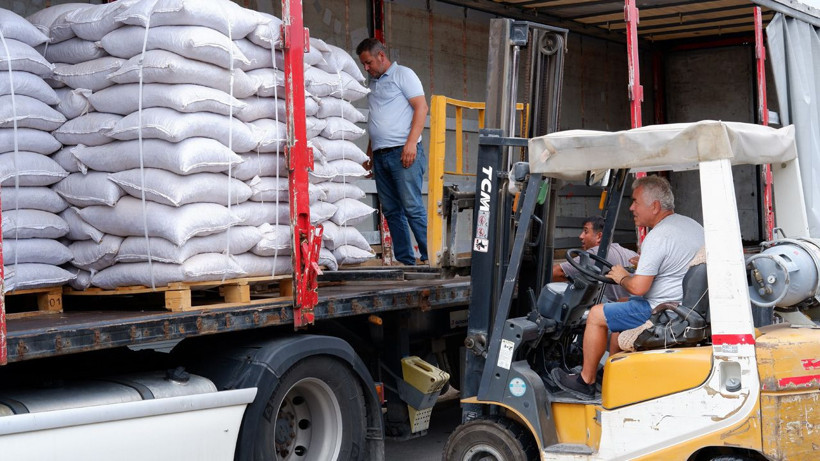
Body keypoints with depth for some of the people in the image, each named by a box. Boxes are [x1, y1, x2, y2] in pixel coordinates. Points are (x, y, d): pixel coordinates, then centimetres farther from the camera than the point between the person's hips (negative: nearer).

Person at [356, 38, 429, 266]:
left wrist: (411, 143, -17)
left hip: (403, 152, -8)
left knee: (413, 208, -11)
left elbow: (421, 107, -8)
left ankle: (430, 256, -7)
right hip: (380, 155, 8)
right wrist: (369, 152, 19)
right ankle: (404, 260, 9)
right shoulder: (373, 83, 23)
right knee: (391, 211, 5)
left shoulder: (403, 74, 1)